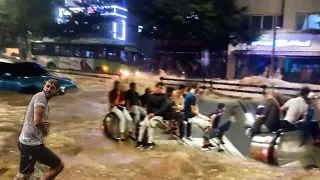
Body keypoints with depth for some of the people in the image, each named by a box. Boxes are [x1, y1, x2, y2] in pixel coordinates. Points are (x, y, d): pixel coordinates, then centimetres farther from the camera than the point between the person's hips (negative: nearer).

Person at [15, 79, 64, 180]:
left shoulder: (45, 103, 15)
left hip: (25, 142, 10)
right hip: (32, 144, -10)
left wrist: (45, 124, -3)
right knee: (59, 166, 2)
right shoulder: (40, 96, -14)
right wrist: (45, 130, -4)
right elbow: (37, 122, -25)